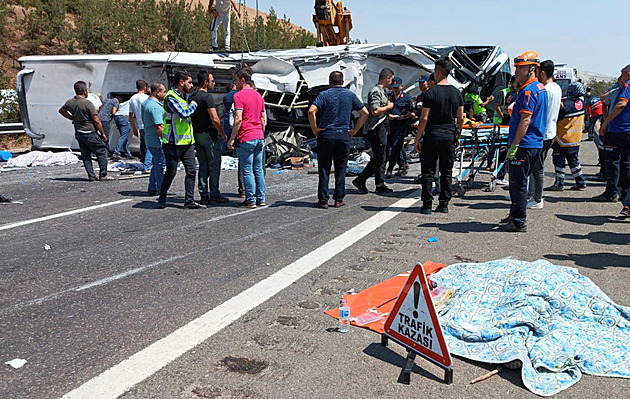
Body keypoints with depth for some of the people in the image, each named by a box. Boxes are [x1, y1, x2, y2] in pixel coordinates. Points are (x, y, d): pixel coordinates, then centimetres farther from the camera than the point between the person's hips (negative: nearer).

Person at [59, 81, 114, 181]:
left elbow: (61, 110, 24)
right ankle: (103, 175, 4)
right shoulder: (88, 104, -17)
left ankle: (91, 176, 12)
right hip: (89, 133, -7)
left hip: (78, 133, 7)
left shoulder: (70, 102, 4)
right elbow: (97, 121, -15)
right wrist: (103, 134, -6)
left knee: (85, 155, 11)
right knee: (102, 151, 4)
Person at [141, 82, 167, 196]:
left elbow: (144, 120, 24)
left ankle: (152, 188, 22)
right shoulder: (155, 107, -20)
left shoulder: (145, 103, 14)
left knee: (157, 164, 18)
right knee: (160, 165, -2)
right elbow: (159, 127, -25)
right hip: (157, 141, -10)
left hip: (149, 139, 10)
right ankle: (161, 190, 5)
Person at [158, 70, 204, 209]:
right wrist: (193, 105, -8)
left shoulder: (183, 97, 17)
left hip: (187, 142, 8)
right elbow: (184, 114, -23)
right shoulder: (171, 97, -12)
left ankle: (189, 201, 5)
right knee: (171, 172, 2)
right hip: (174, 143, -8)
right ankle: (162, 198, 21)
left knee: (191, 171, 1)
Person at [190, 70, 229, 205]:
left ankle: (204, 195, 13)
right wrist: (223, 134, -9)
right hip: (209, 135, -8)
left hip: (197, 135, 8)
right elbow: (215, 119, -20)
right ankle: (214, 195, 3)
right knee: (214, 166, 0)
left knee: (203, 166, 11)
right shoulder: (207, 96, -14)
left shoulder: (192, 97, 11)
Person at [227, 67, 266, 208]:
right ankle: (261, 199, 15)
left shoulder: (239, 96, -9)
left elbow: (238, 120, -16)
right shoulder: (258, 95, 14)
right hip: (259, 137, 7)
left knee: (247, 170, -2)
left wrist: (231, 139, -11)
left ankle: (250, 201, 2)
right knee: (259, 170, 11)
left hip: (246, 138, -7)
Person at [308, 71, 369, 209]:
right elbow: (365, 113, 5)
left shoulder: (325, 94, -1)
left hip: (326, 135, -2)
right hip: (344, 135, 2)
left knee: (324, 169, 4)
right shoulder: (350, 95, 7)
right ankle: (339, 199, 13)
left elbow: (311, 111, -15)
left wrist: (315, 129, -6)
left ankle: (323, 200, 5)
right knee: (340, 169, 10)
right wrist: (354, 130, 8)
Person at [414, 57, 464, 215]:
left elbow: (424, 119, -12)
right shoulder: (457, 93, 5)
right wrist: (458, 137, 18)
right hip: (449, 135, 5)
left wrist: (417, 139, -5)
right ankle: (444, 204, 14)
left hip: (432, 135, -4)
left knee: (428, 171, 3)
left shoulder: (431, 93, -10)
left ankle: (427, 205, 3)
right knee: (447, 171, 10)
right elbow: (460, 118, 7)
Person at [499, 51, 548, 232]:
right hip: (536, 144, 10)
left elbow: (525, 121, -22)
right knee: (518, 182, 18)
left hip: (524, 145, -10)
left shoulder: (529, 91, -16)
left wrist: (514, 146, -20)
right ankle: (515, 215, 28)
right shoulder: (541, 88, 16)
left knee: (518, 184, -3)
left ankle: (519, 222, 3)